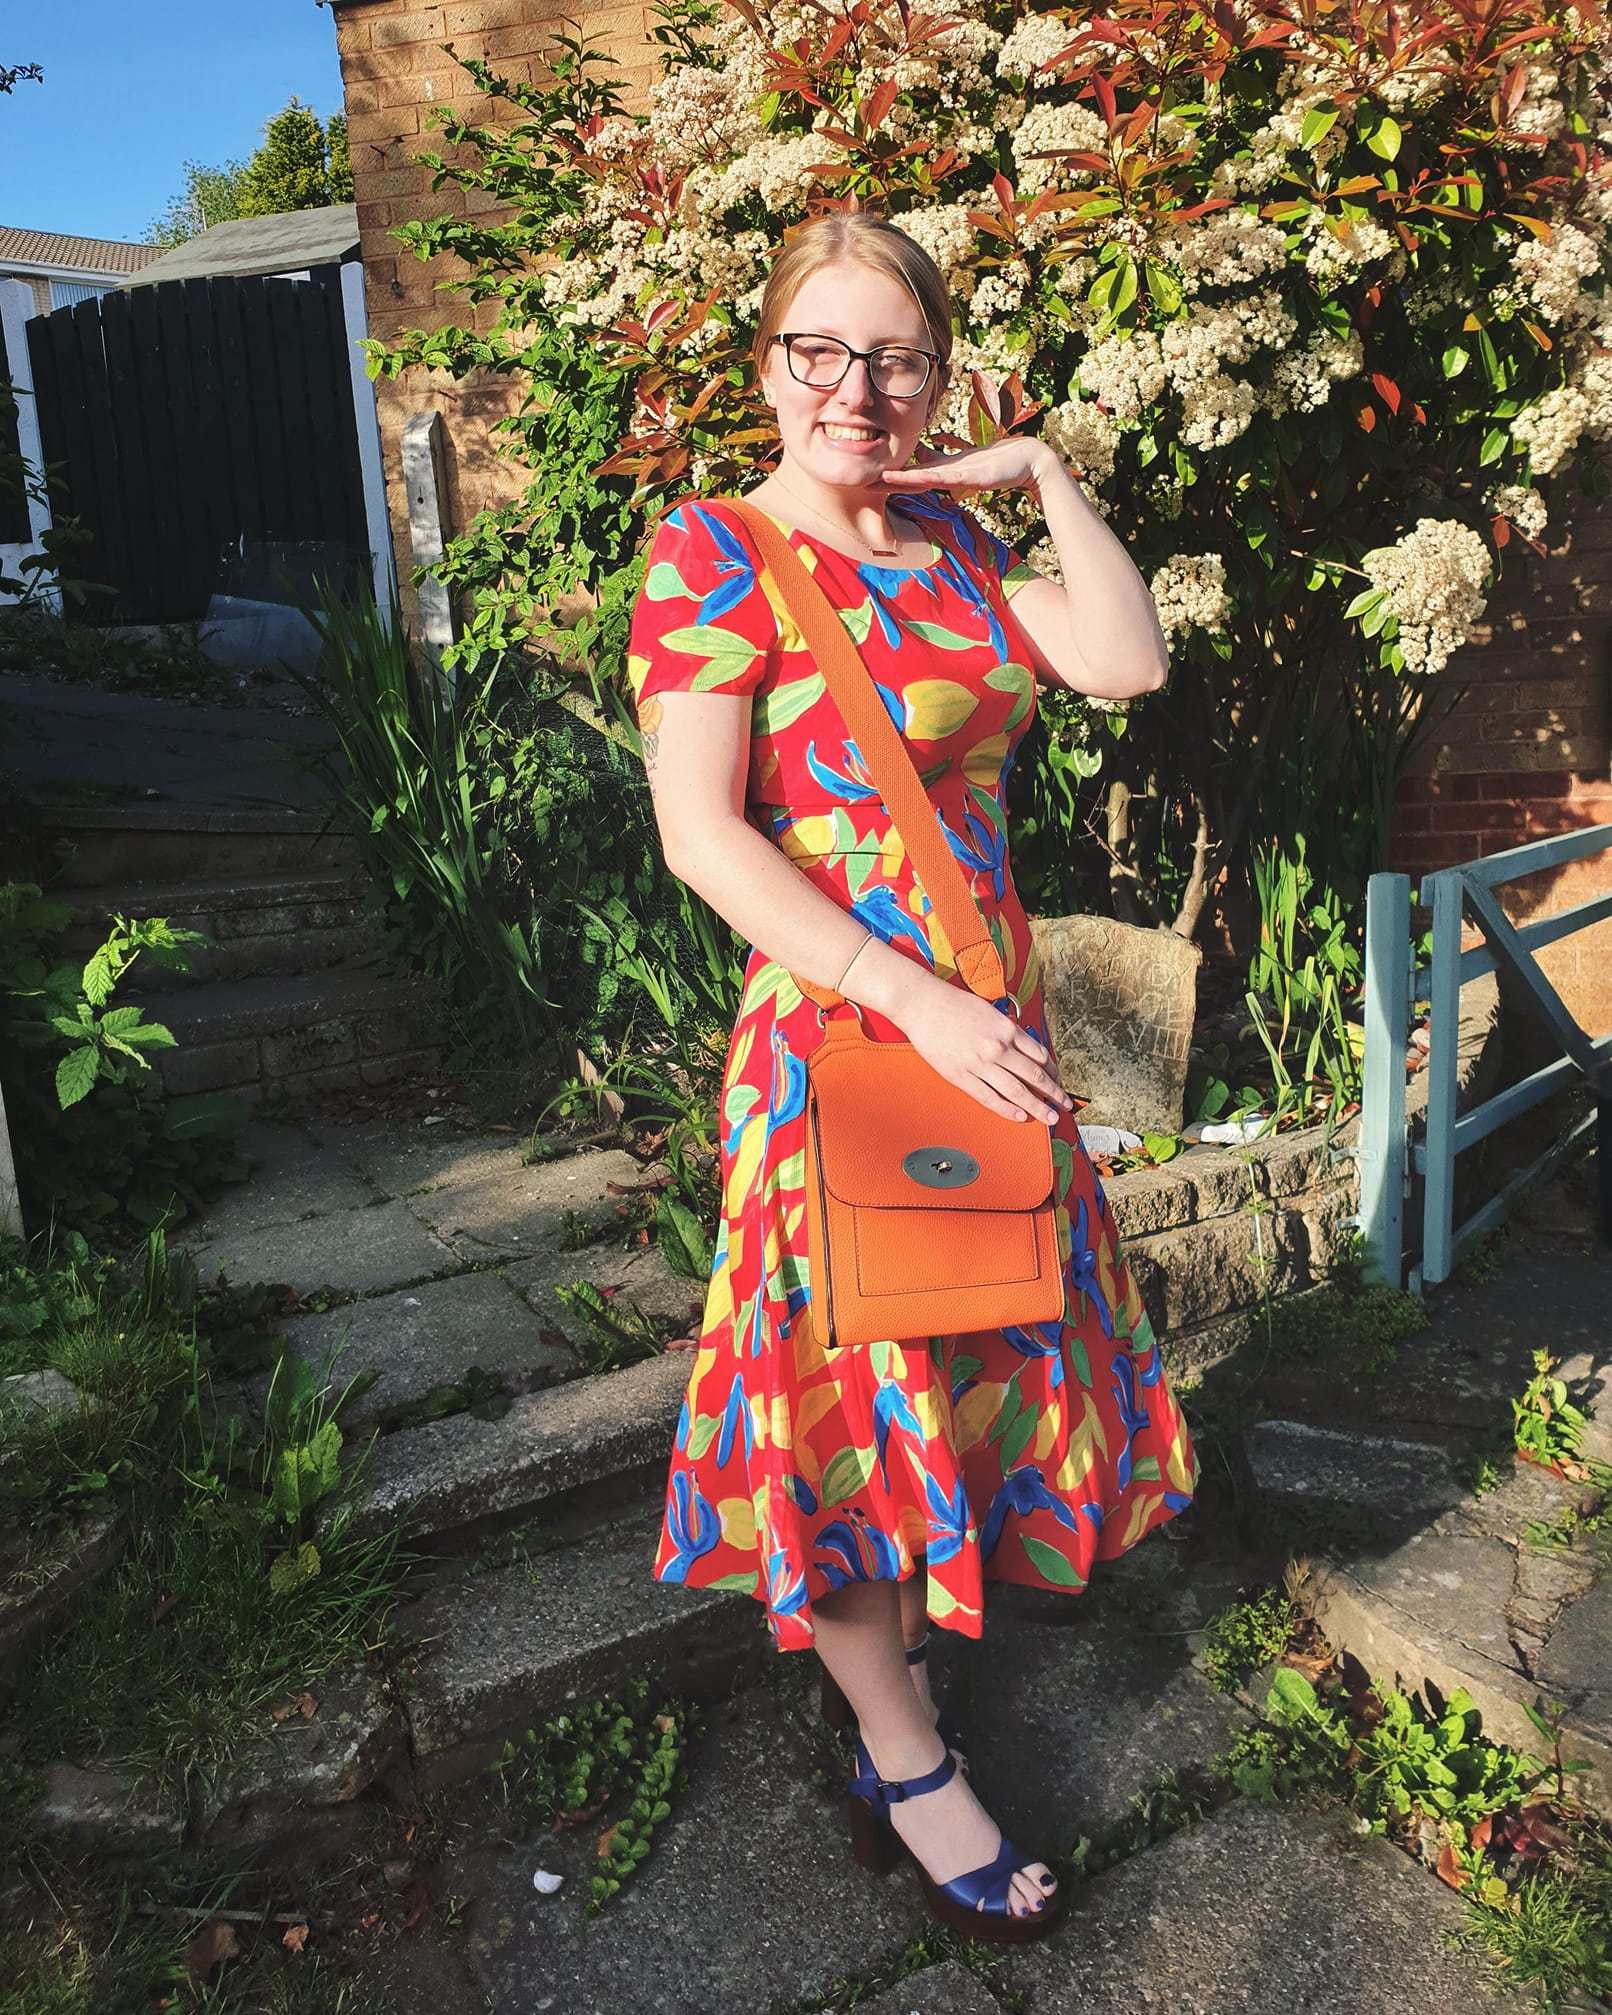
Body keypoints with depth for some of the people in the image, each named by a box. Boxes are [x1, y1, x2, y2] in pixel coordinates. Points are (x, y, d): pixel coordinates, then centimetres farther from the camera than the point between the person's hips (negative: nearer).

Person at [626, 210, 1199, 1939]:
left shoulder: (948, 541, 10)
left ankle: (887, 1650, 46)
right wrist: (915, 1000, -25)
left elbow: (1128, 663, 4)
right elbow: (699, 835, -20)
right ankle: (910, 1766, 29)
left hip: (986, 1019, 8)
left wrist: (1050, 478, 1)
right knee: (856, 1378, 7)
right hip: (840, 1028, -7)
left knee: (968, 1357, 20)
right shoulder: (712, 552, -11)